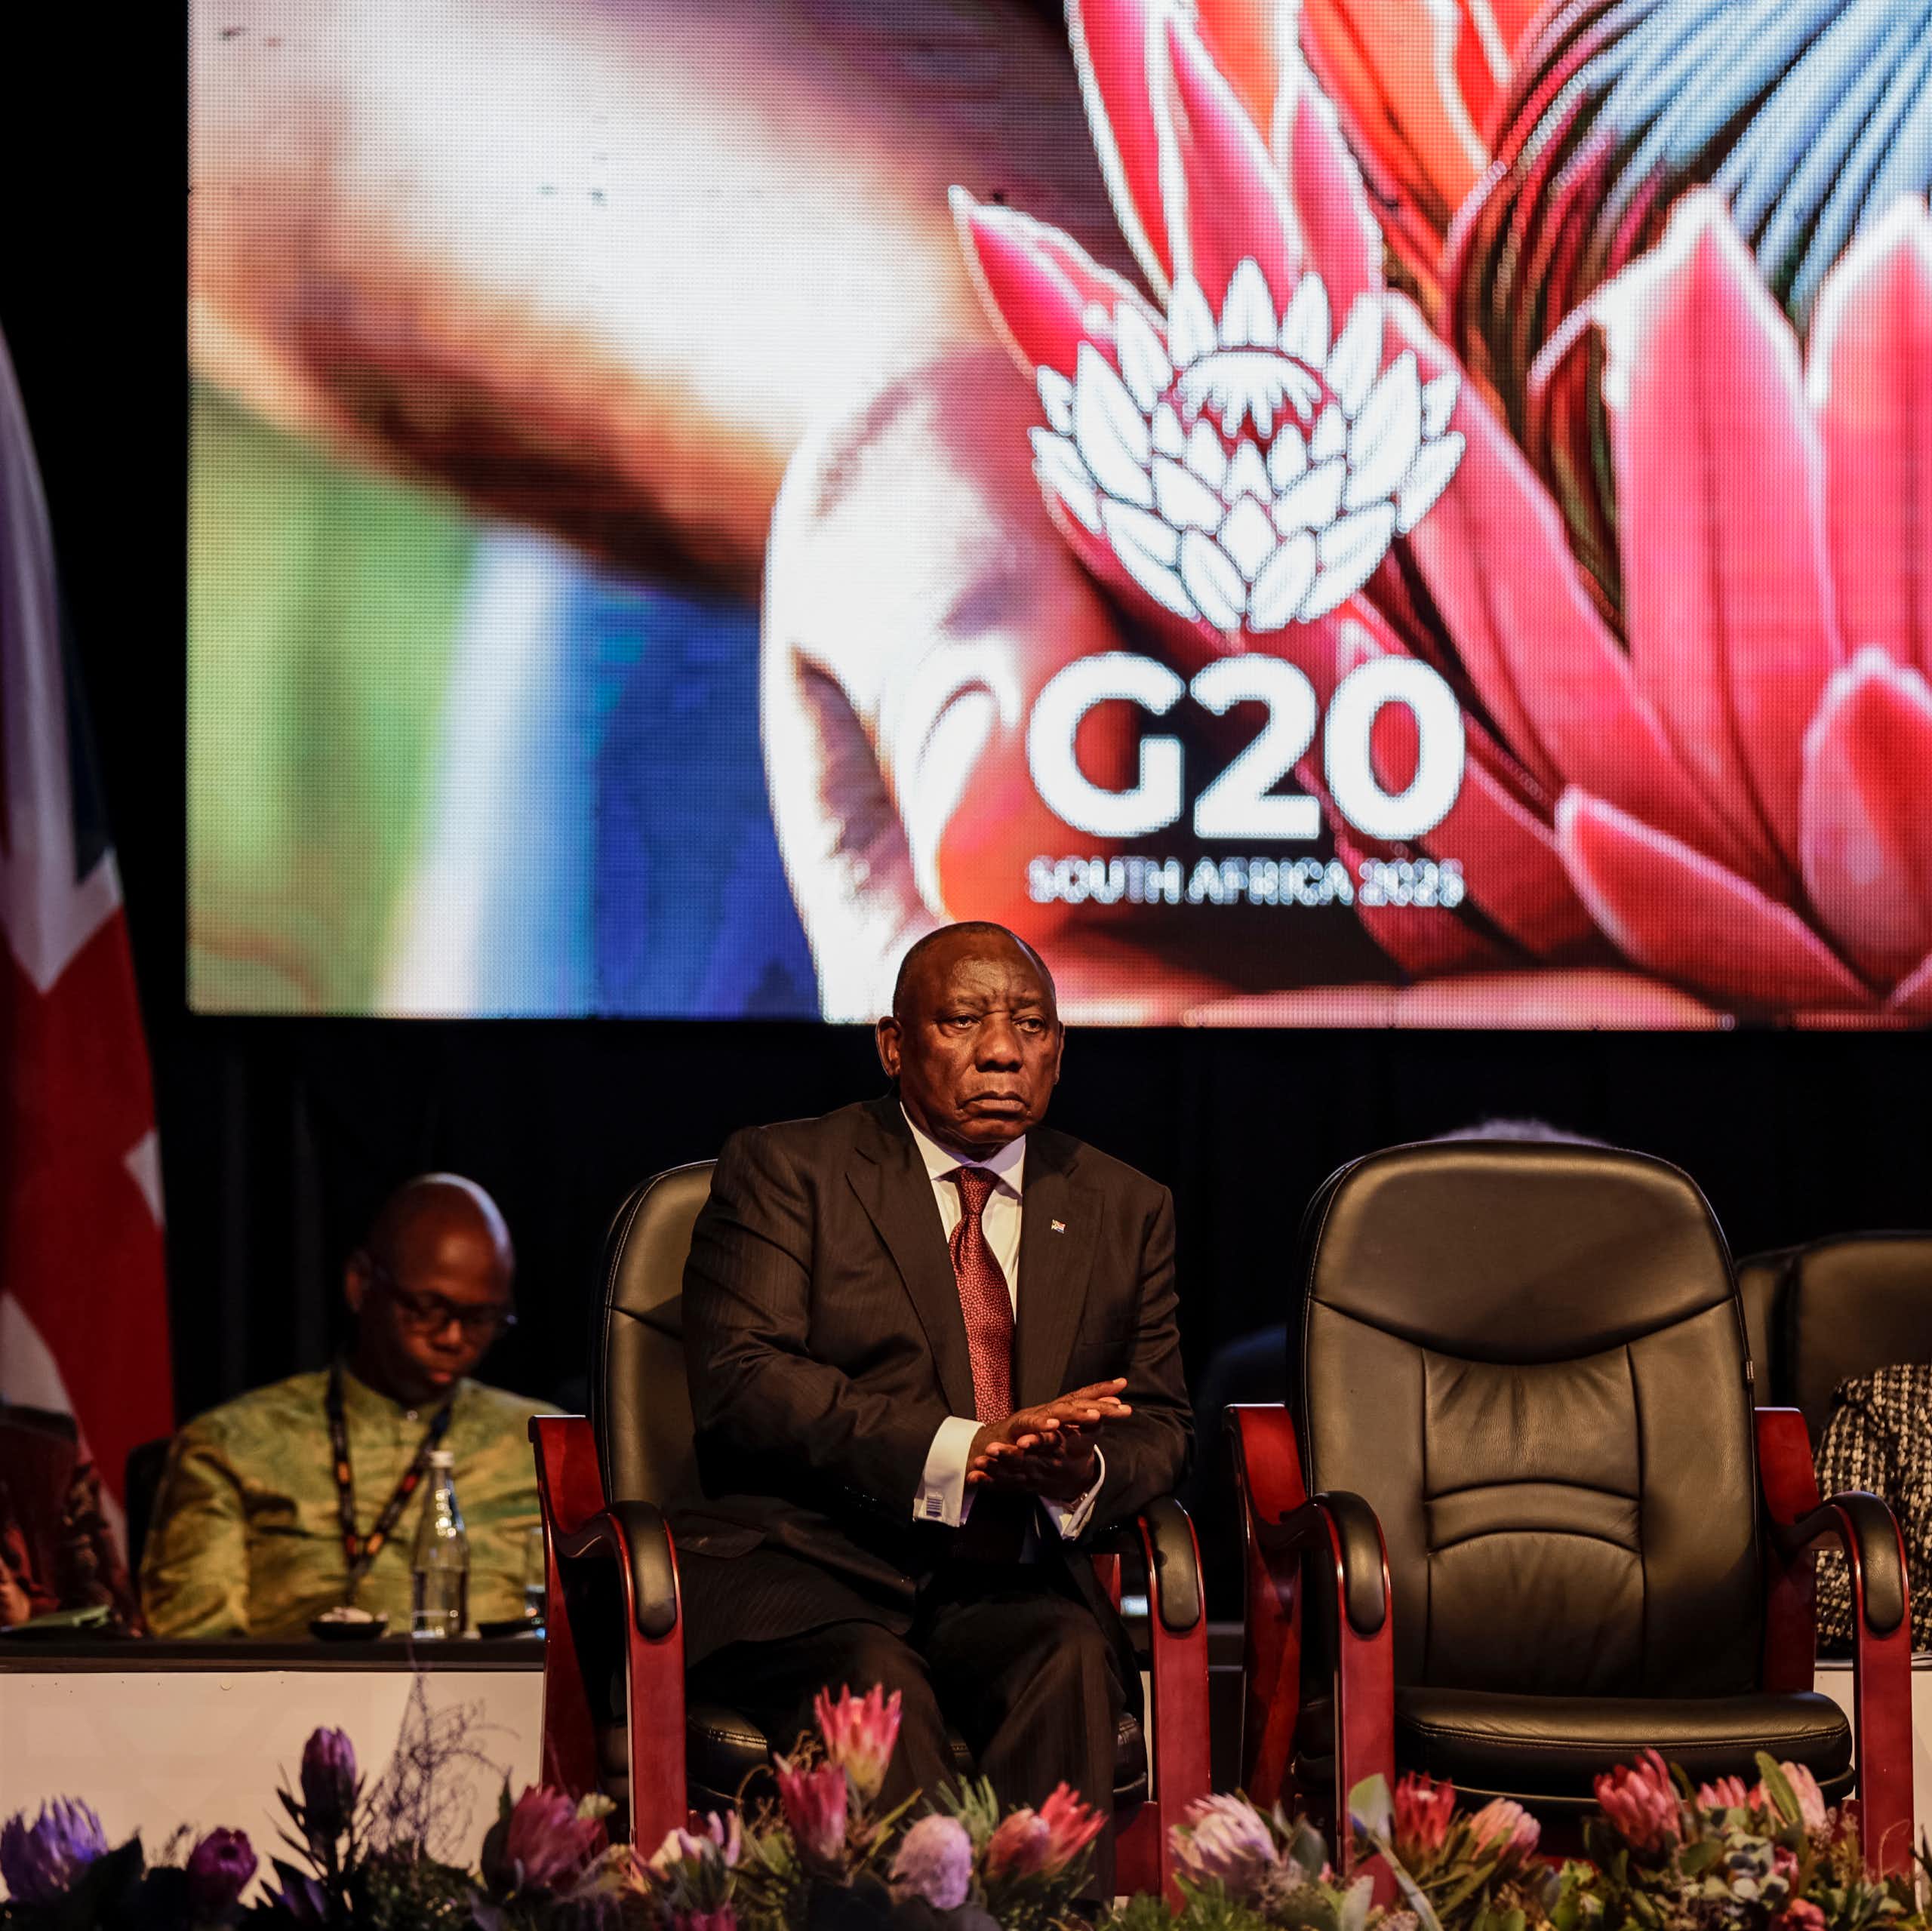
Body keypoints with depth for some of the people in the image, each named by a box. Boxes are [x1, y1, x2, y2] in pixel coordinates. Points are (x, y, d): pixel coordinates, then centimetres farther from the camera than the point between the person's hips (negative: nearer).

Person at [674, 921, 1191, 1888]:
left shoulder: (1123, 1209, 17)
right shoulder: (784, 1171, 3)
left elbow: (1158, 1423, 17)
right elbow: (740, 1382, -10)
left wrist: (1082, 1473, -11)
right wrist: (964, 1450, -22)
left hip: (1007, 1585, 3)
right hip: (799, 1570, -3)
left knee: (1071, 1660, -30)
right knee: (875, 1681, -35)